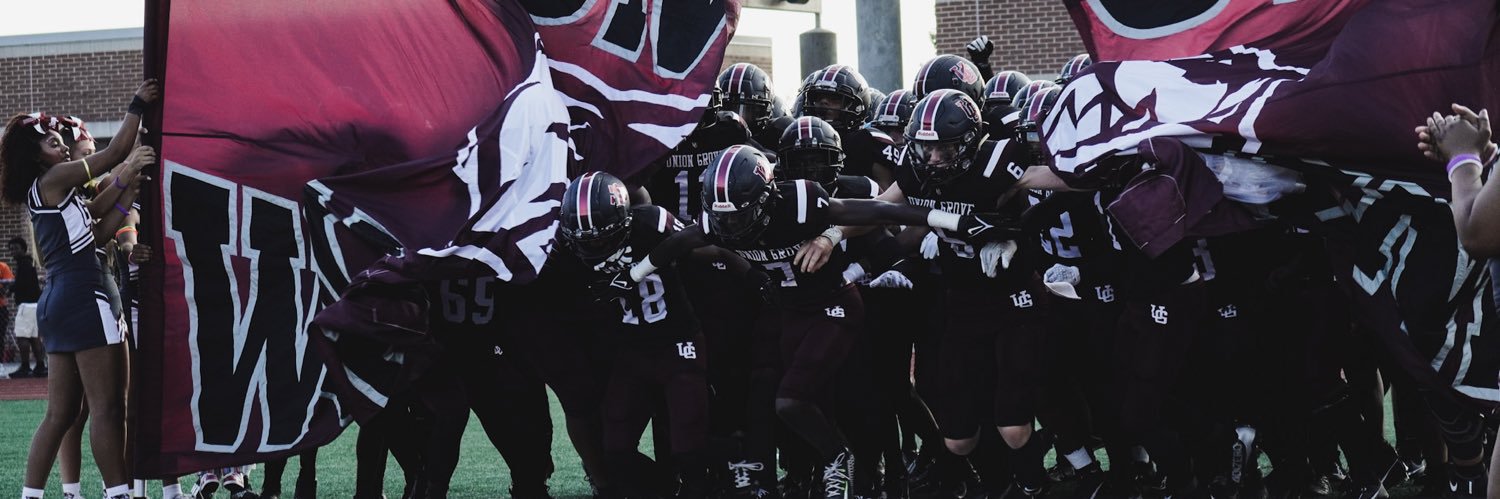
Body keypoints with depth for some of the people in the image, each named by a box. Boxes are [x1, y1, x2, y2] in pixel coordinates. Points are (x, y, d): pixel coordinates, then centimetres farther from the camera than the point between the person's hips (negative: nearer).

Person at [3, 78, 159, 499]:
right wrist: (138, 107, 7)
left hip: (60, 303, 10)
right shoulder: (53, 180, -5)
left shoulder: (53, 193, 20)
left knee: (61, 413, 9)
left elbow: (98, 229, 15)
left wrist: (126, 190, 7)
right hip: (82, 298, -10)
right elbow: (115, 153, 0)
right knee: (108, 408, -10)